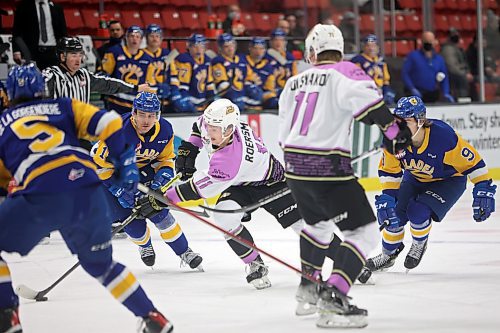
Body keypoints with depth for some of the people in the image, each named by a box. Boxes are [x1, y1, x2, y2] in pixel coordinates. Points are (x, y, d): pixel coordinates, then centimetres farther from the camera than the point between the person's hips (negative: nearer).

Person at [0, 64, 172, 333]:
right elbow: (109, 123, 13)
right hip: (89, 191, 4)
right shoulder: (63, 107, 25)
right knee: (101, 264, 25)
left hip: (41, 193, -4)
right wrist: (125, 161, 21)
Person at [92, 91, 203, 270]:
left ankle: (184, 251, 4)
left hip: (143, 171, 3)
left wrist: (164, 174, -17)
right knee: (129, 216, -10)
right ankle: (145, 245, 24)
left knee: (158, 211, -10)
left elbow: (166, 158, 3)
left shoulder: (165, 131, -16)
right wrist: (119, 190, -25)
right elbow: (101, 162, -24)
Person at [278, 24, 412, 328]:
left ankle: (308, 285, 43)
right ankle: (333, 297, -18)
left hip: (295, 166, 8)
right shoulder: (344, 72, -5)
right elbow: (365, 98, -27)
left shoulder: (294, 82, 16)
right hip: (329, 168, -7)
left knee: (319, 222, 33)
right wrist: (394, 129, -21)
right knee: (364, 232, -4)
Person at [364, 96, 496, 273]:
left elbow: (472, 161, -26)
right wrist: (386, 197, -19)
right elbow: (389, 171, -10)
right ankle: (388, 254, 21)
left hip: (449, 180, -5)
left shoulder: (443, 136, -37)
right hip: (415, 178, 5)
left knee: (418, 211, -24)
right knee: (394, 213, -7)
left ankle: (419, 245, 9)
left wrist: (483, 190, -25)